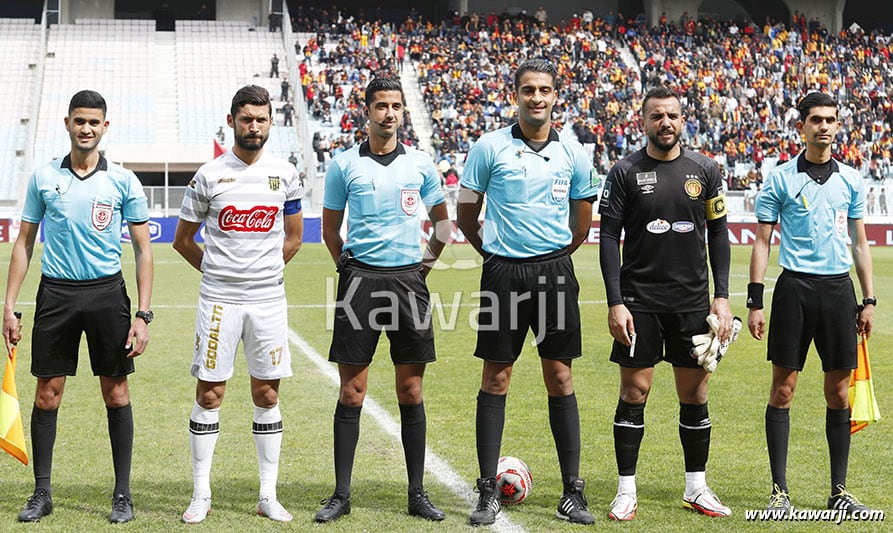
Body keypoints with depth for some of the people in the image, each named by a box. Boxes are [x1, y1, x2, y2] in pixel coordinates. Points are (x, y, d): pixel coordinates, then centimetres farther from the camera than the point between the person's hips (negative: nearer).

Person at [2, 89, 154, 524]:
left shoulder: (123, 182, 1)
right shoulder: (43, 178, 6)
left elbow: (143, 250, 3)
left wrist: (142, 314, -5)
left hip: (107, 293, -1)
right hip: (56, 293, 1)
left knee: (116, 392, 2)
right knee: (47, 393, 3)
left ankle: (123, 494, 11)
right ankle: (42, 492, 14)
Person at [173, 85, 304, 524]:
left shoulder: (285, 174, 5)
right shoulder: (208, 175, -1)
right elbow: (182, 240, 9)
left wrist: (263, 272, 12)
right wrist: (217, 272, 9)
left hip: (268, 298, 2)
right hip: (218, 299, -2)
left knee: (267, 395, 6)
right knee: (209, 394, 0)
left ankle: (268, 496, 13)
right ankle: (201, 495, 9)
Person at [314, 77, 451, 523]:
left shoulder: (420, 164, 7)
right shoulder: (345, 164, 3)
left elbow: (441, 220, 19)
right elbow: (330, 228, 13)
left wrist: (426, 263, 12)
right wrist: (348, 267, 8)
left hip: (408, 280, 1)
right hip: (360, 280, -1)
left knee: (411, 391, 4)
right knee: (352, 392, -1)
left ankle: (417, 494, 11)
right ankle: (341, 495, 6)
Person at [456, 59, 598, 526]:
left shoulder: (573, 153, 5)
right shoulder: (490, 147, -1)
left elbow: (582, 222, 16)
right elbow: (466, 215, 7)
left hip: (555, 272, 2)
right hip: (503, 273, -1)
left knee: (560, 378, 3)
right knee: (495, 379, 1)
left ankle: (572, 492, 8)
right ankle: (488, 492, 8)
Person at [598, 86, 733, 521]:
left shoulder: (705, 170, 5)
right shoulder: (625, 172, -2)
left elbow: (718, 235, 8)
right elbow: (609, 239, -3)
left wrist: (721, 297, 0)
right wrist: (615, 303, -11)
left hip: (693, 301, 2)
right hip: (639, 301, -2)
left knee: (695, 395, 7)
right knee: (634, 394, 0)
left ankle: (696, 488, 19)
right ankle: (626, 490, 9)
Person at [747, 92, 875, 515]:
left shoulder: (851, 179, 10)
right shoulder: (780, 179, 1)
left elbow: (860, 243, 15)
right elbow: (762, 242, 1)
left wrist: (869, 301, 10)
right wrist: (754, 301, -6)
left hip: (839, 289, 3)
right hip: (795, 287, -3)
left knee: (839, 392, 5)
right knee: (783, 389, -2)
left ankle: (839, 491, 14)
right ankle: (779, 491, 6)